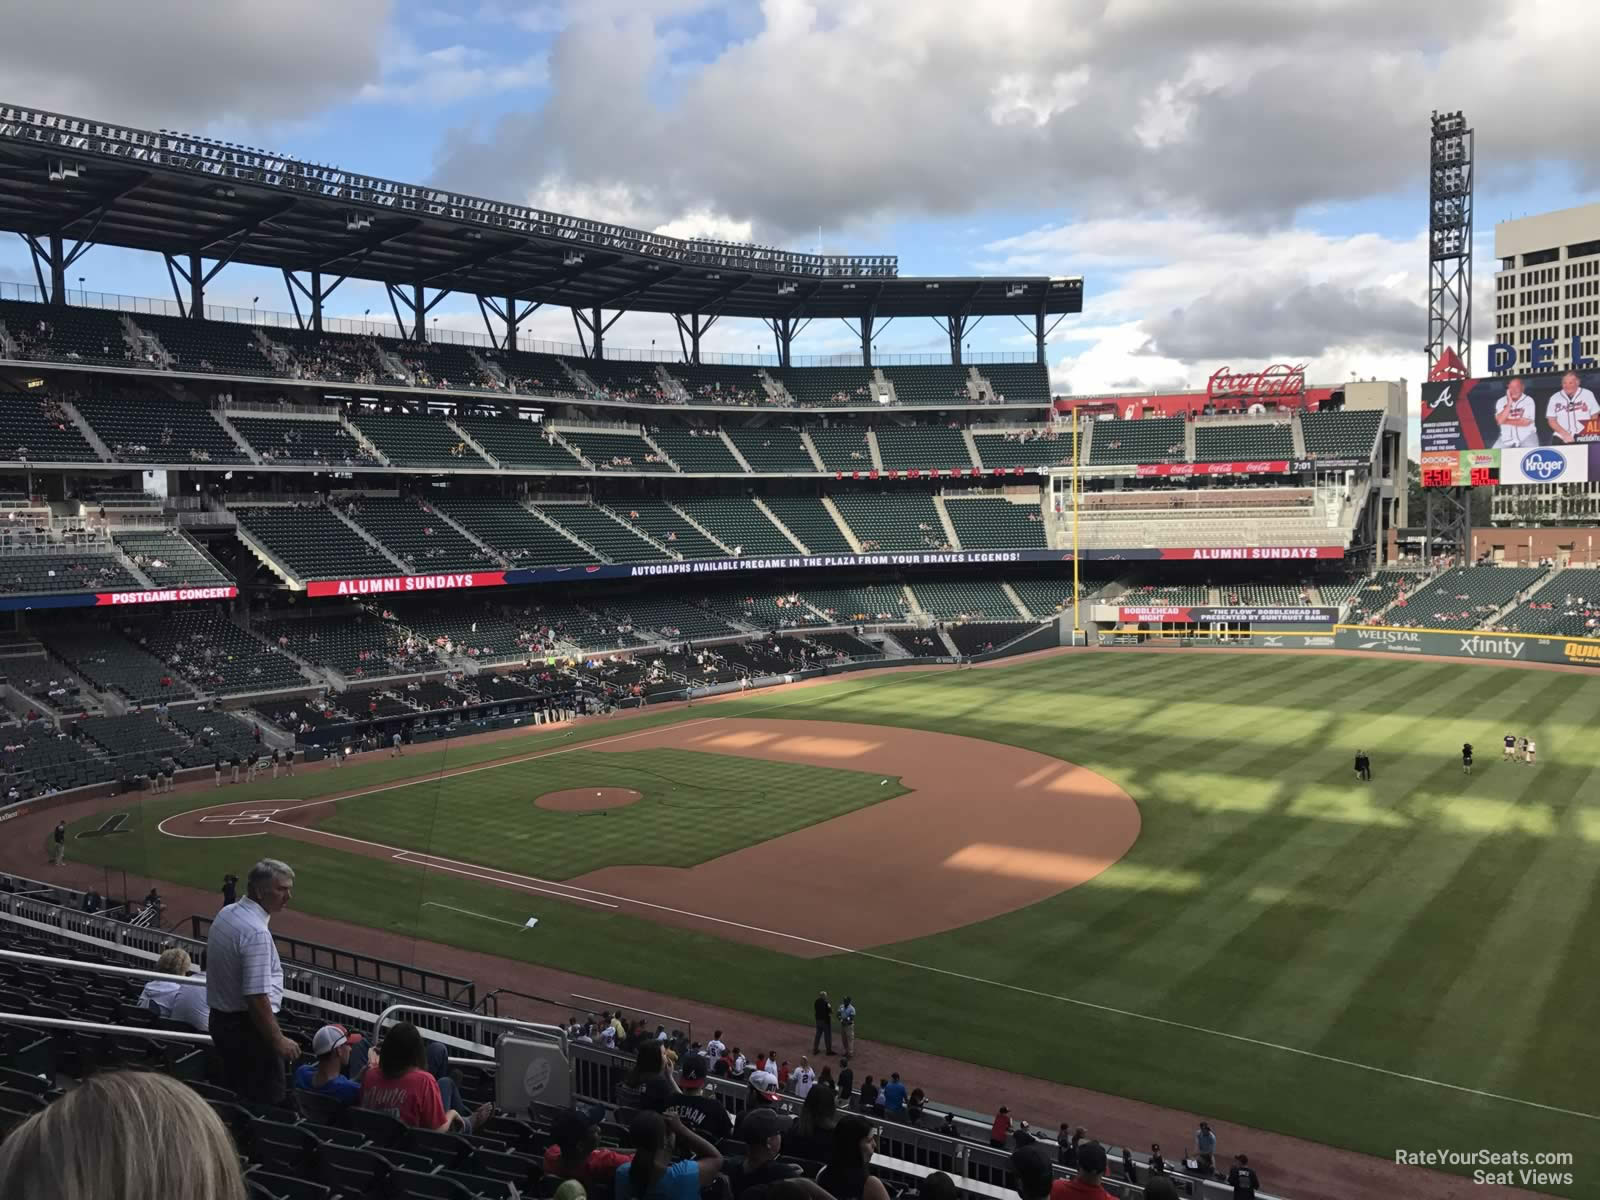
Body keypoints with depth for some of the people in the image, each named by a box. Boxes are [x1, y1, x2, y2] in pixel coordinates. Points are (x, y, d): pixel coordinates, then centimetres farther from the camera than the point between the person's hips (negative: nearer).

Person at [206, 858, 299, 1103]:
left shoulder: (225, 914, 4)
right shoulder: (257, 933, -25)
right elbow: (256, 998, -27)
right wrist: (278, 1040, -18)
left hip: (220, 1019, 9)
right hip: (248, 1027, -9)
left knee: (234, 1095, 21)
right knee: (266, 1100, 1)